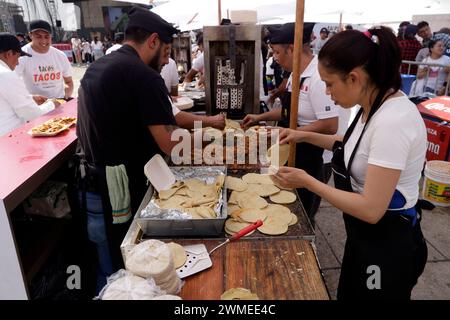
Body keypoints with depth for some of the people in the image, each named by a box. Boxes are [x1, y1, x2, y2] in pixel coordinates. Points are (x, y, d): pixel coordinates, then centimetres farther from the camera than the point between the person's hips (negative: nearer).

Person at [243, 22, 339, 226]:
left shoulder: (318, 78, -24)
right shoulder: (297, 74, 6)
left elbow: (330, 126, -28)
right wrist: (261, 117, 11)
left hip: (312, 159, -9)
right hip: (295, 153, 9)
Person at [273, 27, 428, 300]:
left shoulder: (393, 120, -31)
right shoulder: (374, 105, -3)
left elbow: (371, 209, -30)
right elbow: (357, 147, 17)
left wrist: (307, 181, -22)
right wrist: (306, 136, 7)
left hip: (388, 243, -8)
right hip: (366, 233, 8)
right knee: (349, 294, 27)